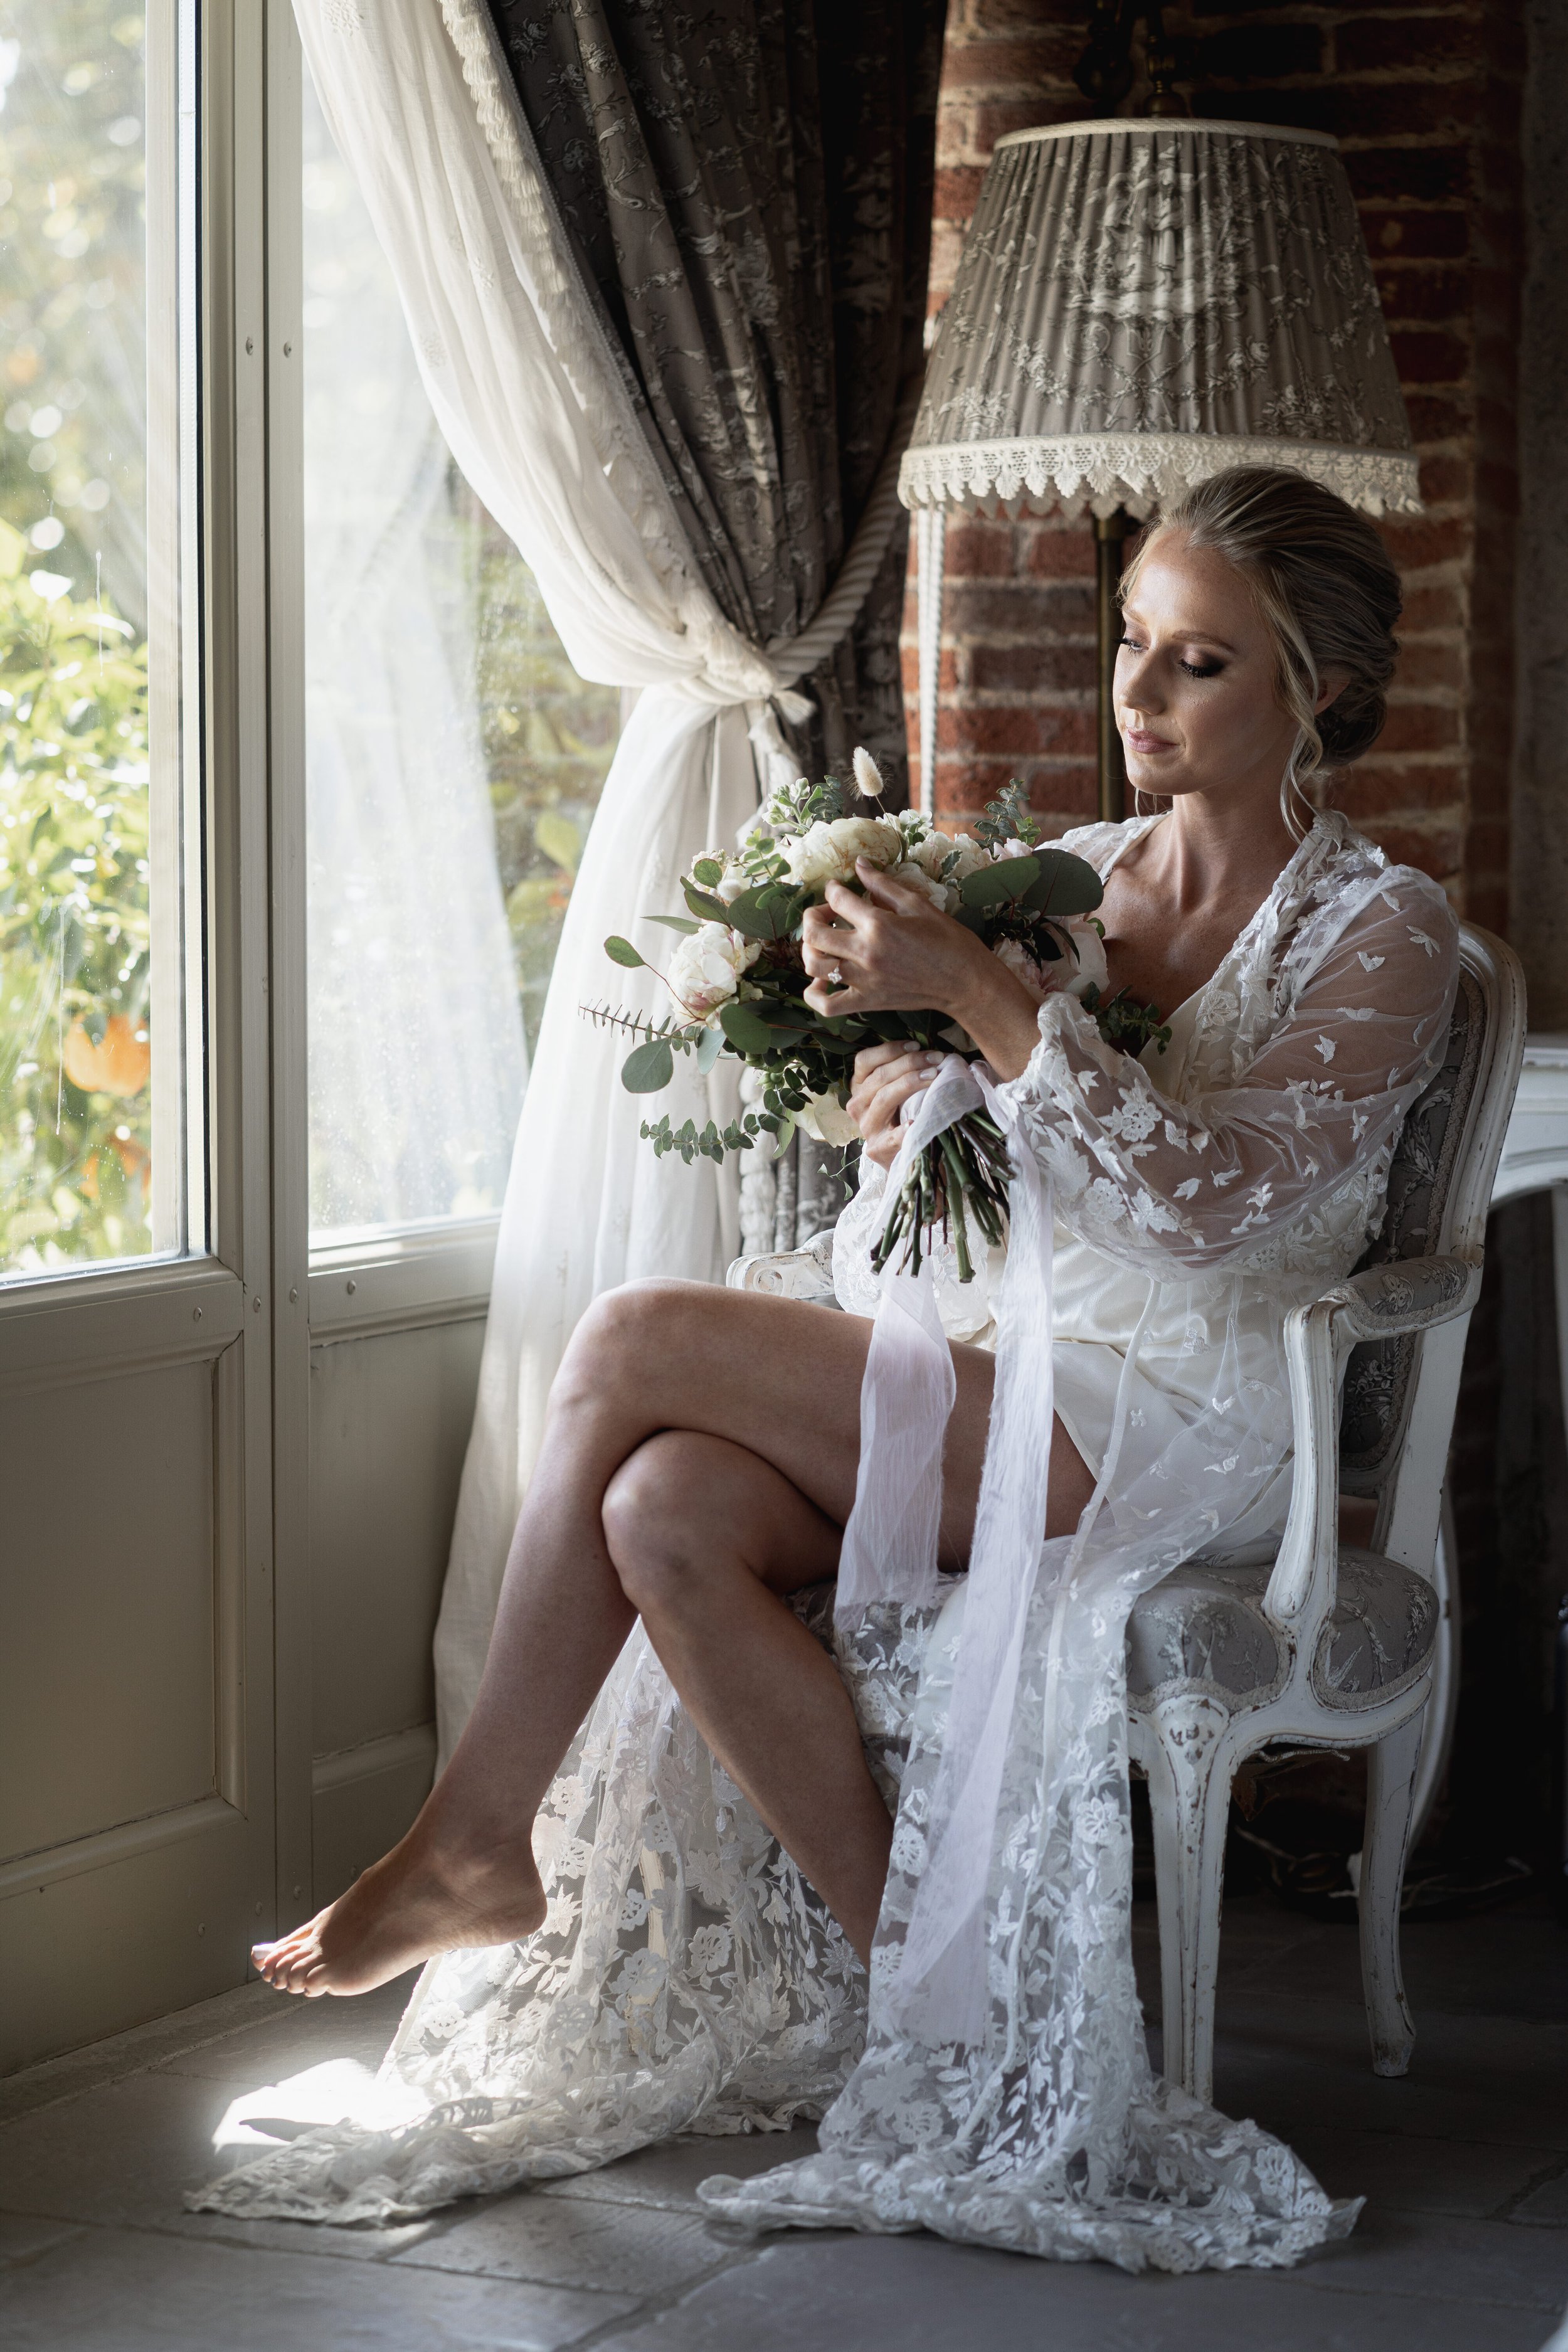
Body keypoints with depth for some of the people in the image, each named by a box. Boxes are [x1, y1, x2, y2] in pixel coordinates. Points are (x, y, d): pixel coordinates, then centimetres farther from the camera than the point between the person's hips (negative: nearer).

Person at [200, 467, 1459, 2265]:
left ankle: (479, 1841, -8)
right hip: (980, 1386, 6)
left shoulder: (1381, 934, -2)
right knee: (668, 1509, -27)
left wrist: (971, 992, -24)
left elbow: (1211, 1190, -19)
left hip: (1171, 1423, -6)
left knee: (637, 1343, -22)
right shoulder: (1070, 876, 16)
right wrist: (899, 1107, -6)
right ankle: (915, 1985, -17)